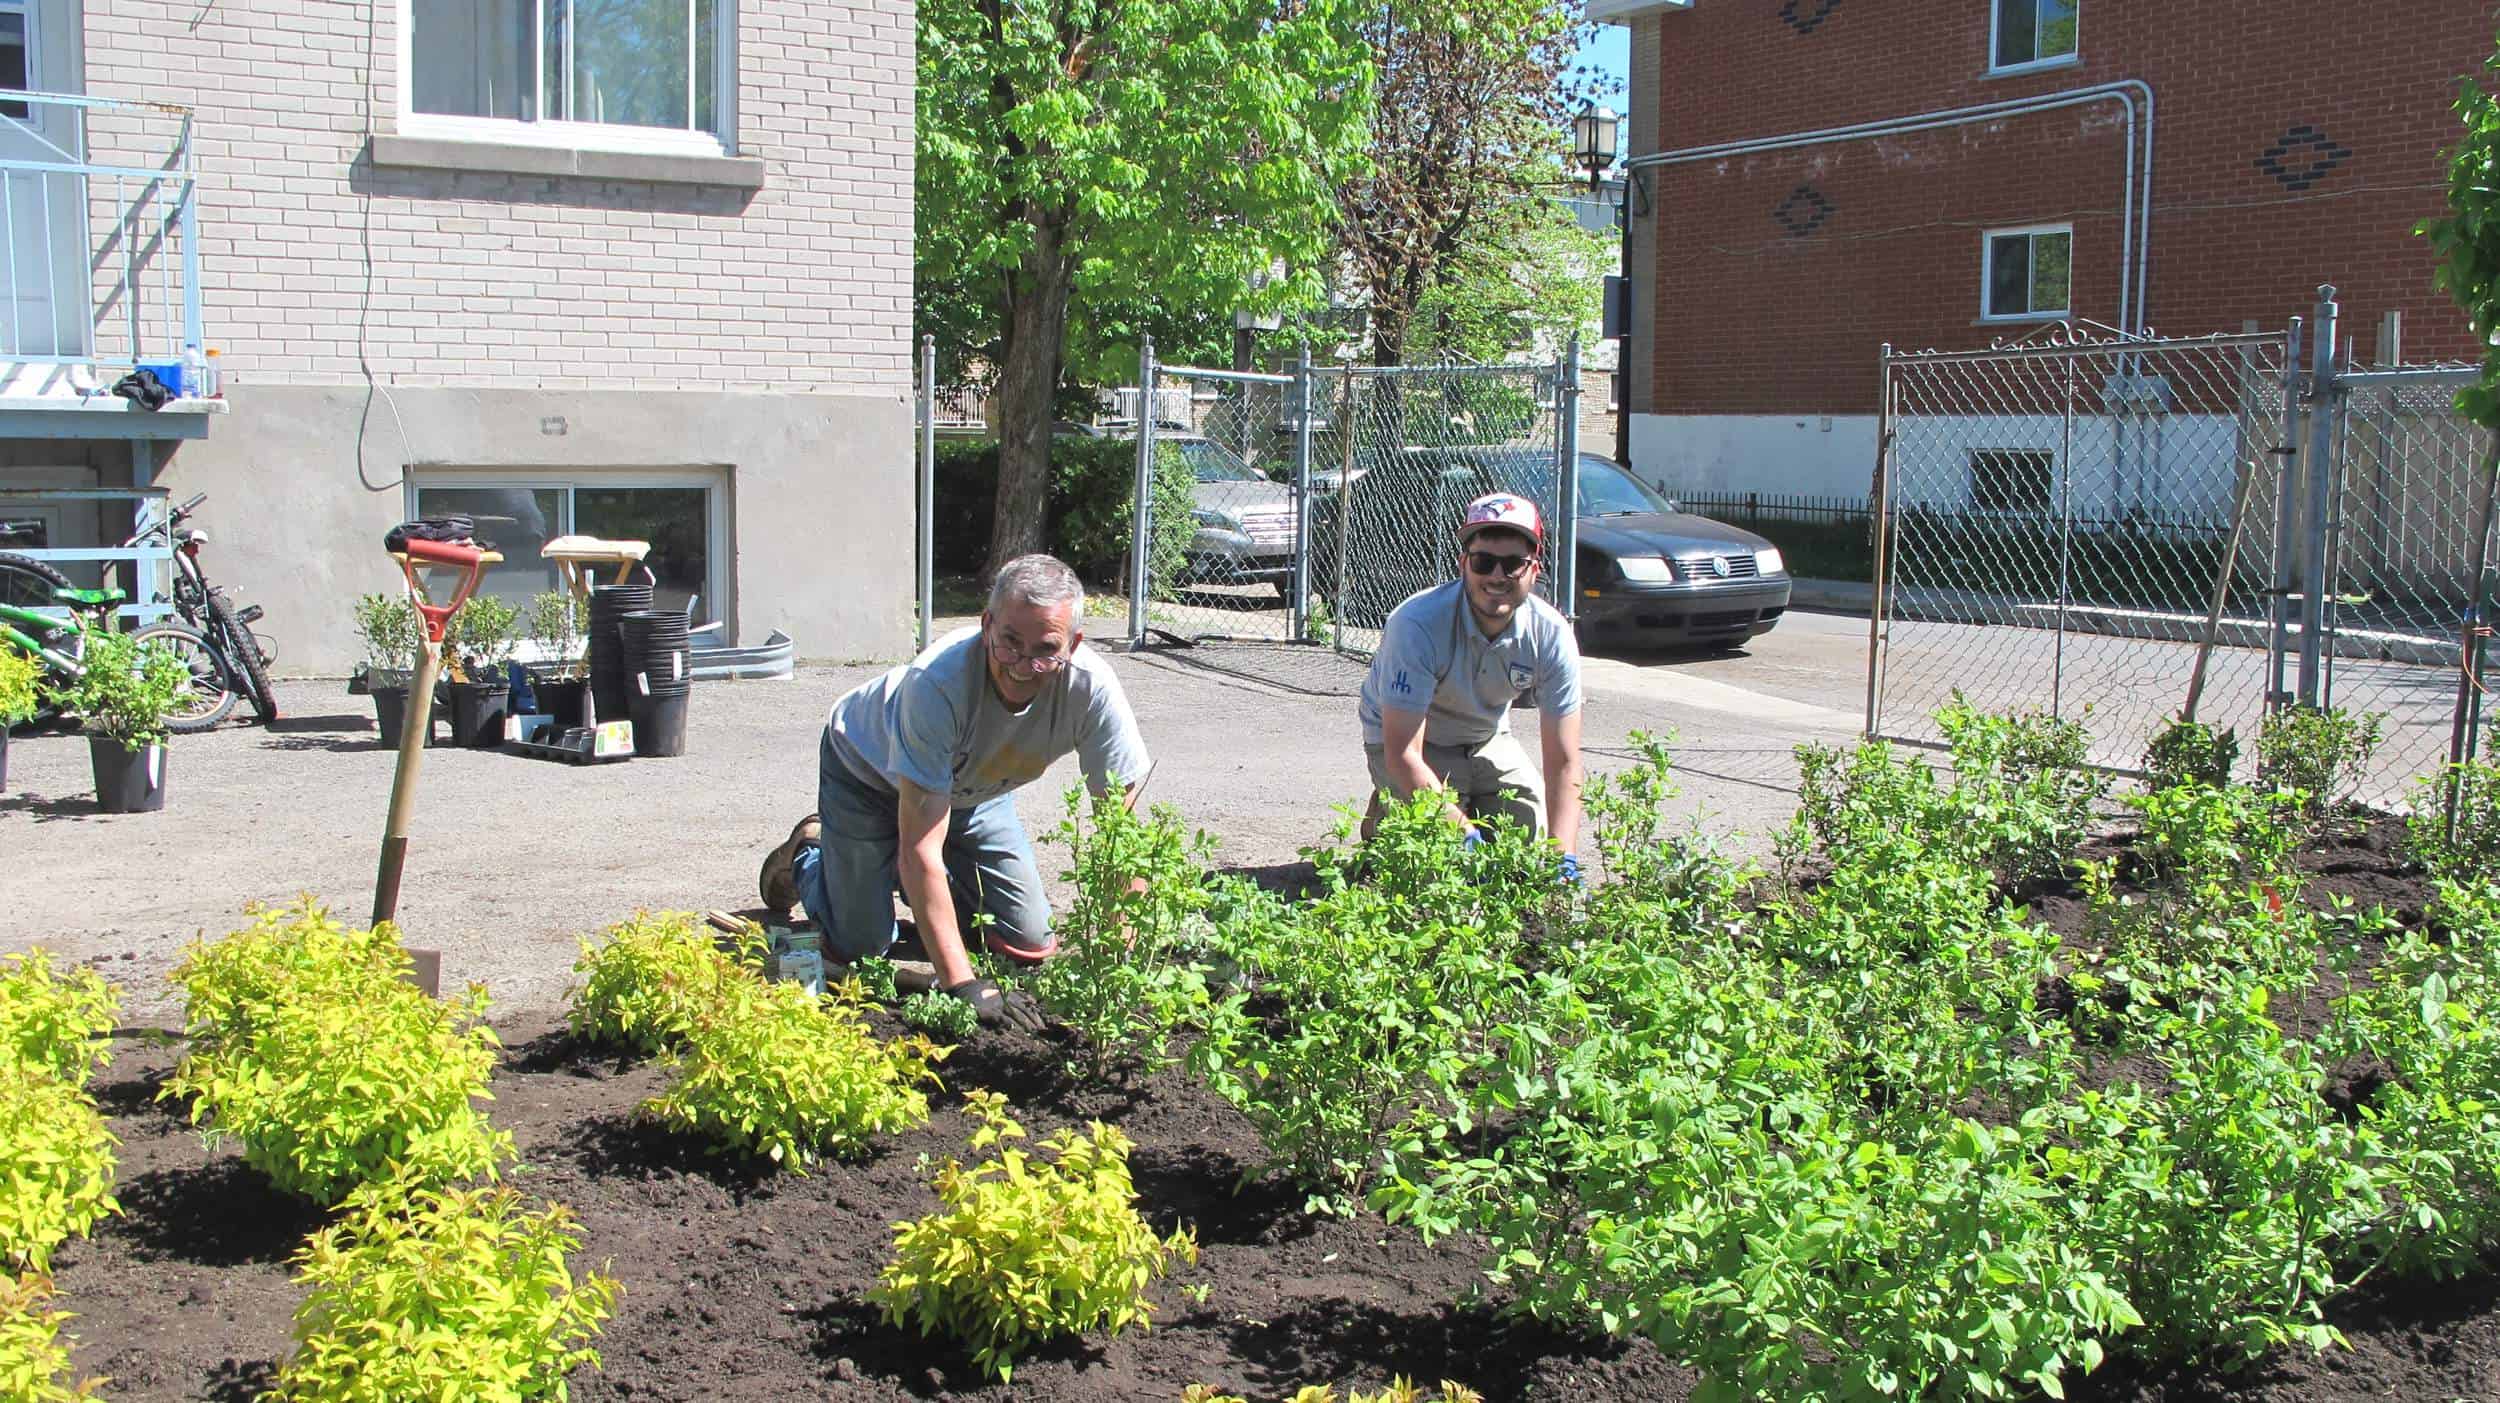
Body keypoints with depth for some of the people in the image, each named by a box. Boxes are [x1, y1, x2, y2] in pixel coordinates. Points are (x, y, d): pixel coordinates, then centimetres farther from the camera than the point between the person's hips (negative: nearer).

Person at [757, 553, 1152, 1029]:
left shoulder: (1090, 686, -34)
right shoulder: (937, 683, -43)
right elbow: (920, 848, -41)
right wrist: (961, 984, -44)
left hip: (974, 786, 4)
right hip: (867, 769, -4)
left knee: (1028, 943, 1)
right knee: (860, 945, -5)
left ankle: (901, 878, 27)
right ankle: (807, 854, 27)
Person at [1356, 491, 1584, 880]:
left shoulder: (1552, 636, -22)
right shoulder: (1418, 624, -35)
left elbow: (1563, 763, -21)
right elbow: (1402, 754, -36)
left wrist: (1563, 861, -34)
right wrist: (1465, 833, -43)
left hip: (1487, 740, 4)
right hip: (1403, 738, -4)